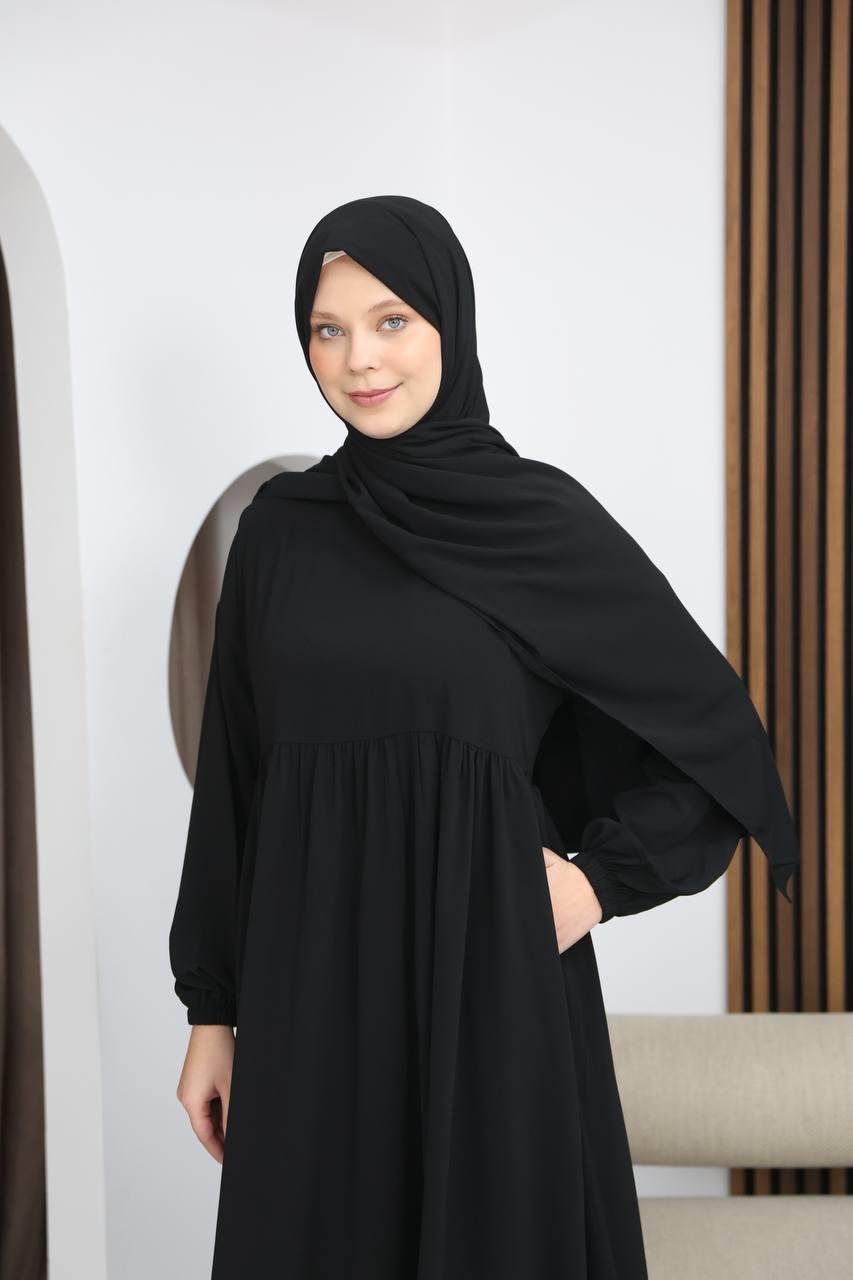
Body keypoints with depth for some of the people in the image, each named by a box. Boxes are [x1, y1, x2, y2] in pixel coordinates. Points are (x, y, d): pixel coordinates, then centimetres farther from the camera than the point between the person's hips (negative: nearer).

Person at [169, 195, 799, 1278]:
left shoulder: (543, 516, -3)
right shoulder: (277, 528, 6)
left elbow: (715, 730, 4)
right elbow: (234, 775, 8)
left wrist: (605, 878, -5)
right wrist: (212, 1009, 7)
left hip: (488, 967, -3)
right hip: (310, 983, 3)